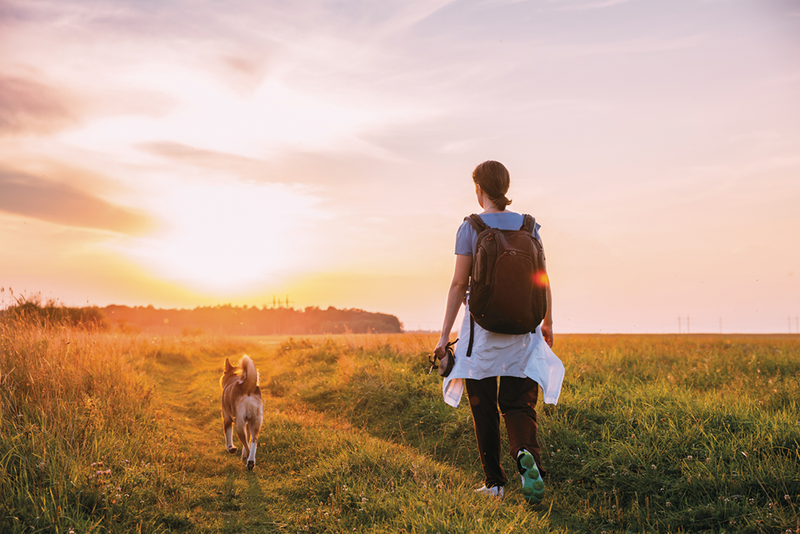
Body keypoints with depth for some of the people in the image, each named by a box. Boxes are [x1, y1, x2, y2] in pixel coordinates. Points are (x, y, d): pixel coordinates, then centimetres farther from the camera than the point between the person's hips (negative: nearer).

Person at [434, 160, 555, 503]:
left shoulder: (470, 228, -4)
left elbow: (459, 284, -6)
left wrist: (444, 335, -1)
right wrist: (547, 323, 22)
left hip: (482, 328, -2)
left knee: (484, 409, 9)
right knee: (518, 405, 5)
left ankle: (494, 482, 13)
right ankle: (526, 454, -25)